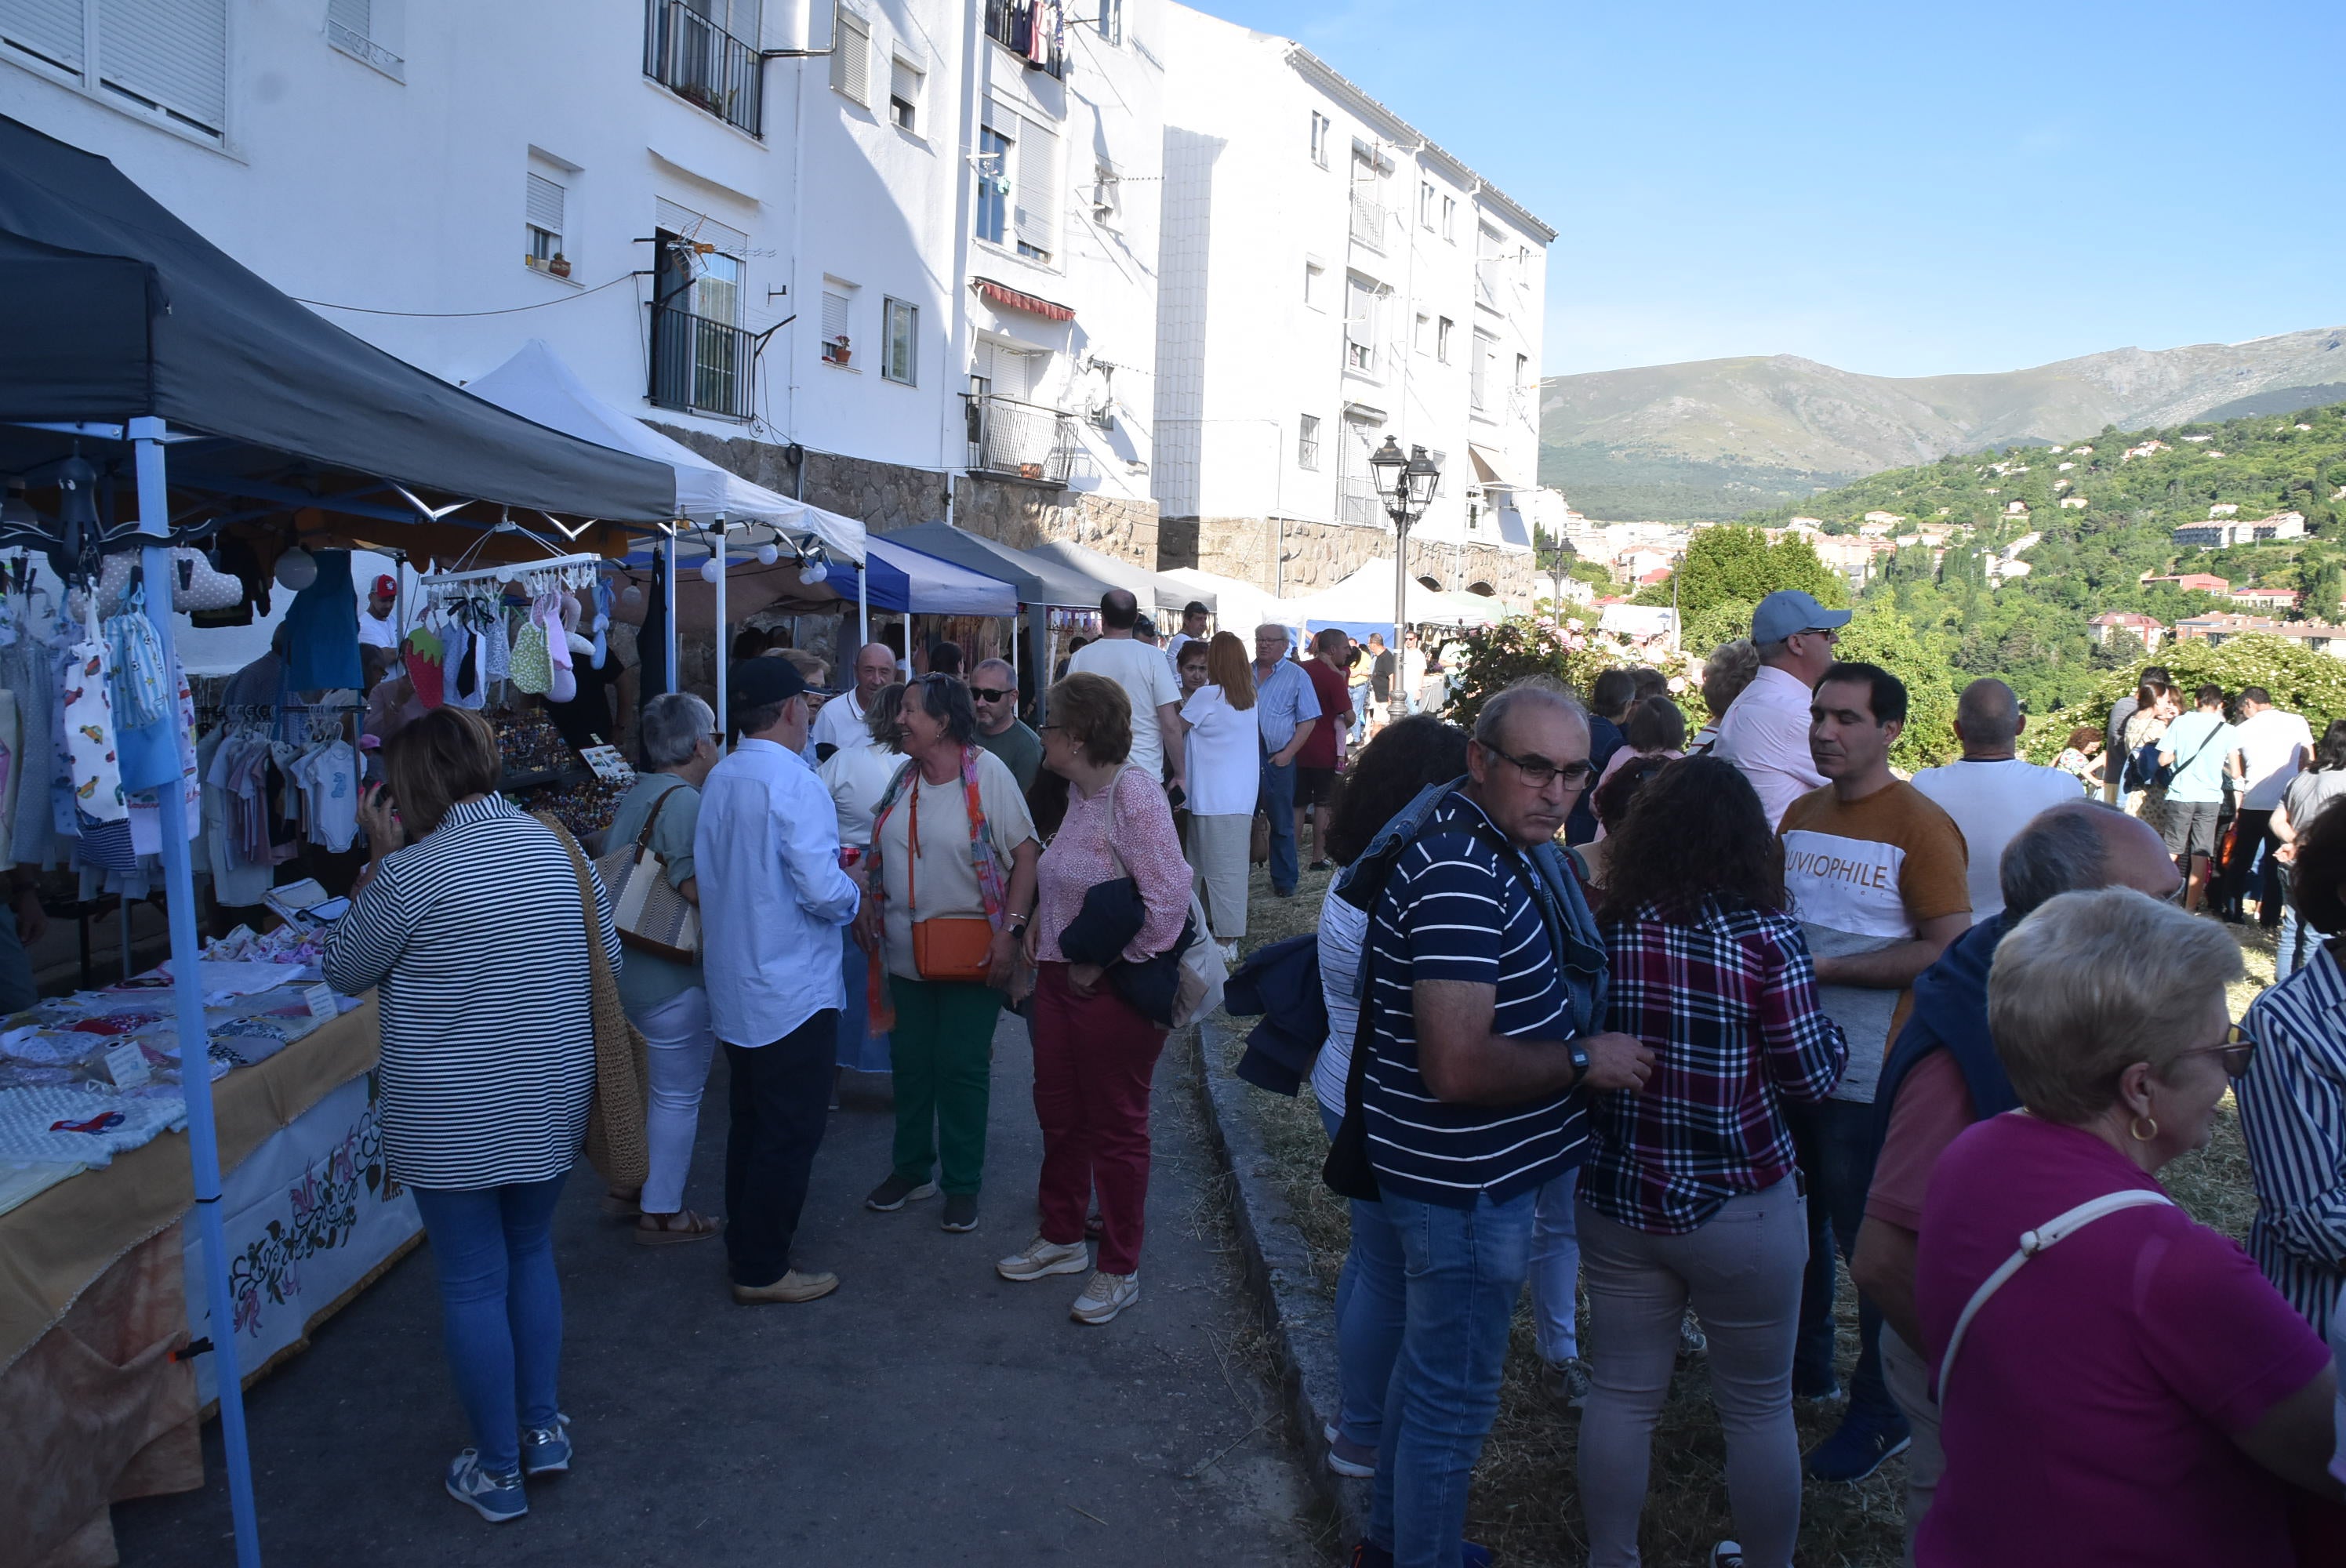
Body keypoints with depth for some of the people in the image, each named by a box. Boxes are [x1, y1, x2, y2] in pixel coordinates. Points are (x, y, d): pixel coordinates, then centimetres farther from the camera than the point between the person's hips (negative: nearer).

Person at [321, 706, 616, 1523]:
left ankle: (498, 1472, 21)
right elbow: (606, 961, 8)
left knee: (472, 1283, 9)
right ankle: (542, 1426, 32)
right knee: (532, 1253, 23)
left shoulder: (413, 871, -17)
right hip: (551, 1103, 5)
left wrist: (378, 858, -2)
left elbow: (344, 971, -2)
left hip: (452, 1120, -5)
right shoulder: (559, 847, -1)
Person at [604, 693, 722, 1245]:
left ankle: (633, 1178, 36)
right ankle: (661, 1212, 15)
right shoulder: (684, 800, -20)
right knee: (678, 1094, 5)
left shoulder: (635, 794, 9)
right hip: (671, 975, -9)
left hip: (626, 967, 10)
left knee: (663, 1083, 26)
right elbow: (695, 883, -31)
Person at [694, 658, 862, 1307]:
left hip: (733, 986, 8)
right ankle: (763, 1271, 12)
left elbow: (708, 872, 13)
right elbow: (822, 890, -26)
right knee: (790, 1133, 3)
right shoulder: (794, 784, -20)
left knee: (749, 1124, 20)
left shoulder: (719, 780, 4)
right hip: (793, 992, -8)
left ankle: (743, 1248, 31)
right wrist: (854, 893, -4)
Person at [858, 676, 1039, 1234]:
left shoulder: (987, 773, -12)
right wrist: (867, 912, 7)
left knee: (961, 1067, 3)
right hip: (906, 953, 6)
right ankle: (912, 1170, 31)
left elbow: (1026, 853, -14)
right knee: (910, 1062, 13)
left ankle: (963, 1184, 19)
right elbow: (881, 855, 17)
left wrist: (1010, 931, -20)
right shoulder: (904, 779, 6)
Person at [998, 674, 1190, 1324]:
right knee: (1059, 1114, 20)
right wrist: (1041, 918, 5)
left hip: (1113, 990, -9)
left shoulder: (1134, 795, -21)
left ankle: (1120, 1270, 23)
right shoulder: (1078, 793, 6)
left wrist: (1104, 962, -20)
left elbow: (1169, 897, -27)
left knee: (1116, 1128, 7)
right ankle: (1061, 1239, 39)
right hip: (1060, 977, 9)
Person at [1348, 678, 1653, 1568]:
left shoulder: (1507, 844, 6)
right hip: (1465, 1178, -11)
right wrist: (1585, 1061, -21)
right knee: (1455, 1397, 8)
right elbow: (1458, 1068, -33)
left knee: (1431, 1363, 27)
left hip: (1473, 1168, 11)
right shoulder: (1461, 874, -28)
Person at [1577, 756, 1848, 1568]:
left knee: (1621, 1394, 17)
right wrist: (1832, 1035, 8)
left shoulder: (1605, 926, -5)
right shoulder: (1766, 935, -16)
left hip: (1617, 1199, 4)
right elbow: (1812, 1077, -11)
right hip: (1739, 1211, -3)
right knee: (1759, 1408, 16)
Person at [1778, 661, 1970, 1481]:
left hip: (1869, 1075, -7)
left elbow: (1948, 949, -21)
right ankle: (1806, 1367, 39)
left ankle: (1880, 1413, 22)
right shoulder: (1799, 815, 7)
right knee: (1800, 1223, 20)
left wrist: (1824, 967, -22)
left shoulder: (1920, 826, -15)